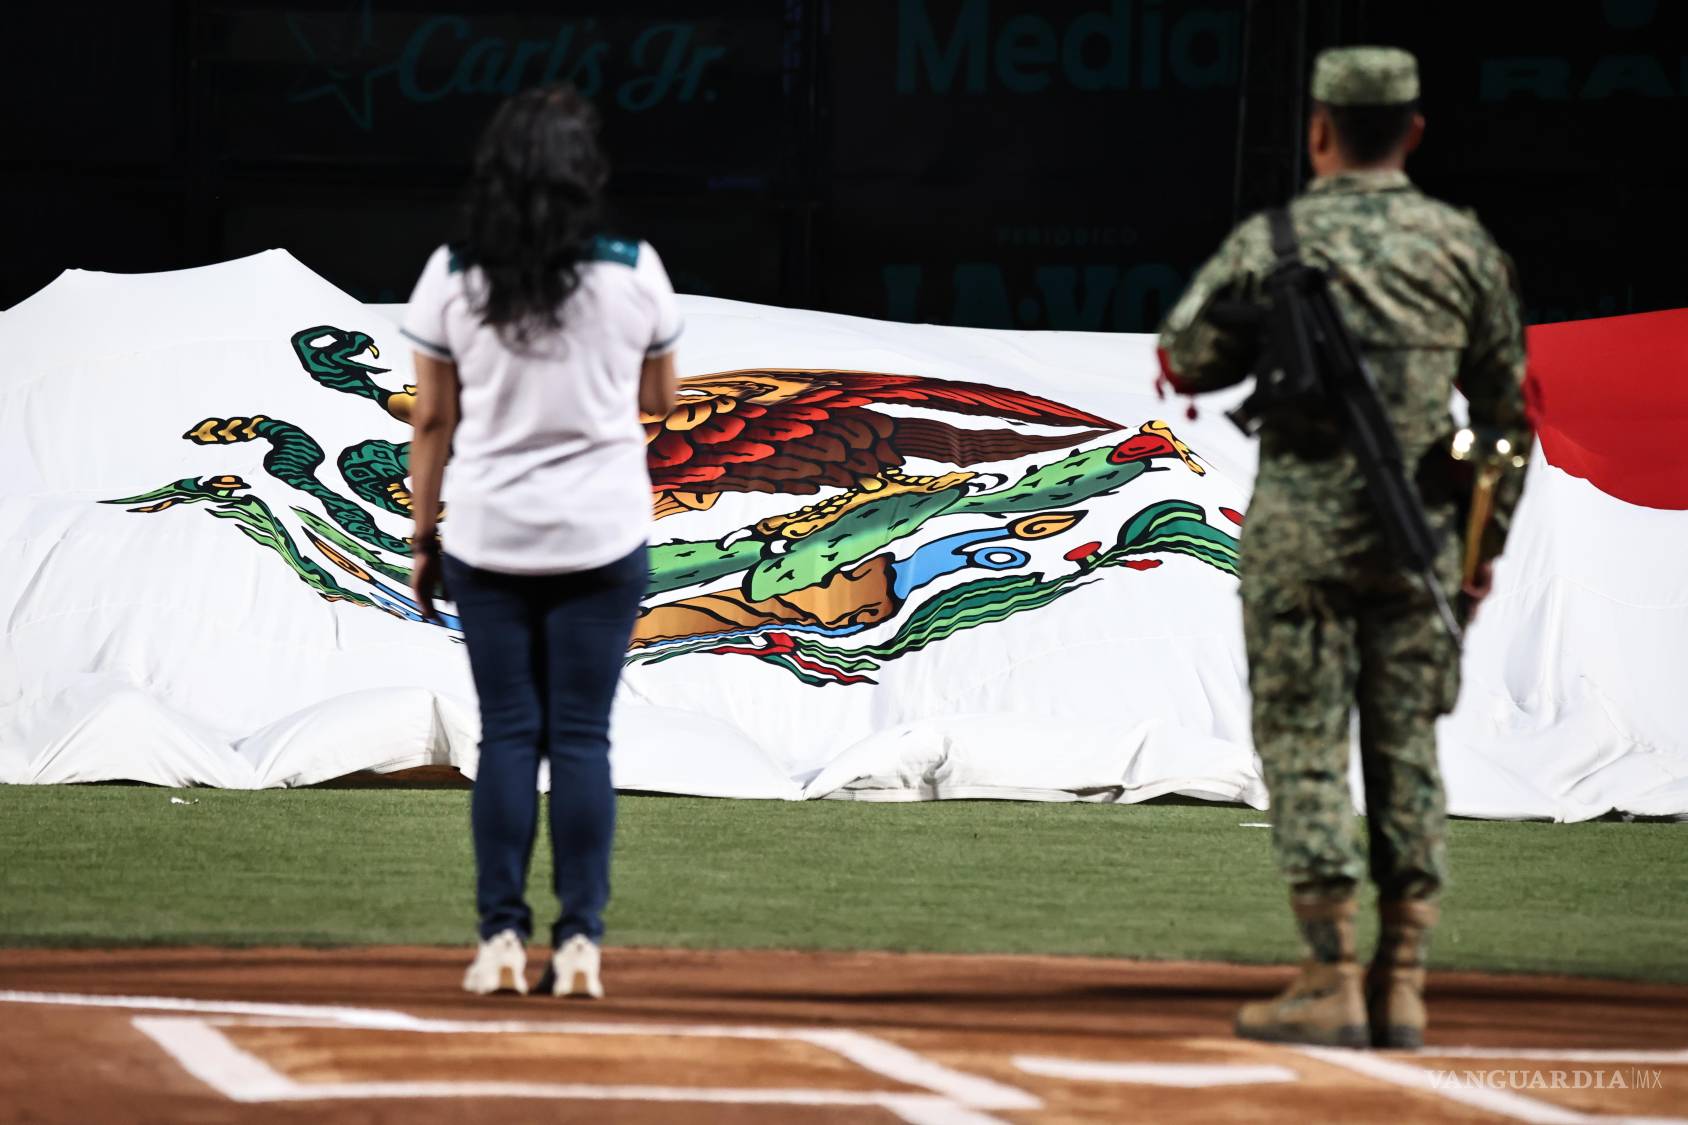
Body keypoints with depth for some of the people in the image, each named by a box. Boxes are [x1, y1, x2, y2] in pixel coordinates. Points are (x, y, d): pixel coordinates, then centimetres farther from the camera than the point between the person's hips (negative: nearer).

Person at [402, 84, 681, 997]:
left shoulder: (452, 275, -5)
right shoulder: (634, 272, -5)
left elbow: (432, 419, 0)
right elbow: (661, 398, 8)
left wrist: (424, 538, 7)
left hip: (488, 537, 1)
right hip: (603, 536, -1)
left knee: (507, 734, 5)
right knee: (583, 736, 2)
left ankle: (502, 941, 1)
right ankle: (579, 944, -1)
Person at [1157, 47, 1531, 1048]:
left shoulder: (1270, 242, -4)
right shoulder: (1463, 244, 5)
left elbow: (1187, 362, 3)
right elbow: (1510, 403, 9)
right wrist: (1489, 535, 17)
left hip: (1303, 517, -3)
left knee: (1304, 741, 1)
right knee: (1407, 746, 7)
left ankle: (1332, 984, -4)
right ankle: (1403, 989, 6)